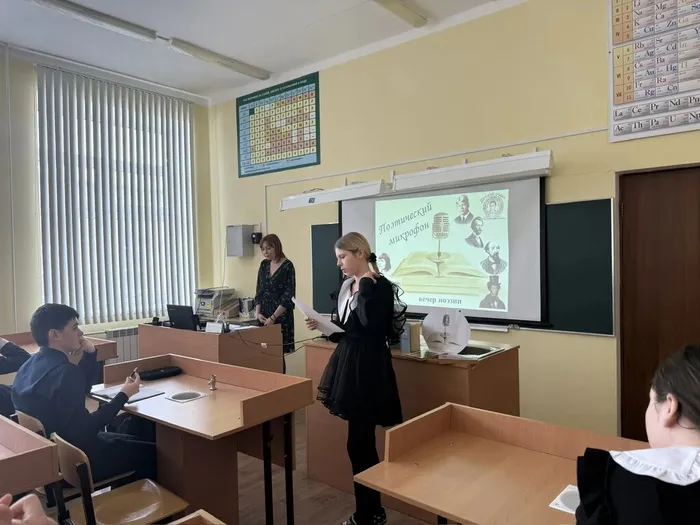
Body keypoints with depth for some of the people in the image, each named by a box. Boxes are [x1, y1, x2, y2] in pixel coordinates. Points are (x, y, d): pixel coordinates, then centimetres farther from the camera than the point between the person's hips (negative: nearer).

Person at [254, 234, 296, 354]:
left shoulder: (287, 266, -9)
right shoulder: (264, 264, 8)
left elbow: (288, 296, -14)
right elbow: (259, 291, 11)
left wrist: (273, 317, -17)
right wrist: (258, 312, -2)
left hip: (281, 317, -5)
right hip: (264, 316, 5)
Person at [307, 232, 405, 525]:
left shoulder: (380, 285, -13)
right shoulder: (348, 286, 12)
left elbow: (370, 323, -27)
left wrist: (365, 284, -21)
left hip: (368, 368, -9)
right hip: (348, 364, 9)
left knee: (358, 443, 0)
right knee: (362, 443, 16)